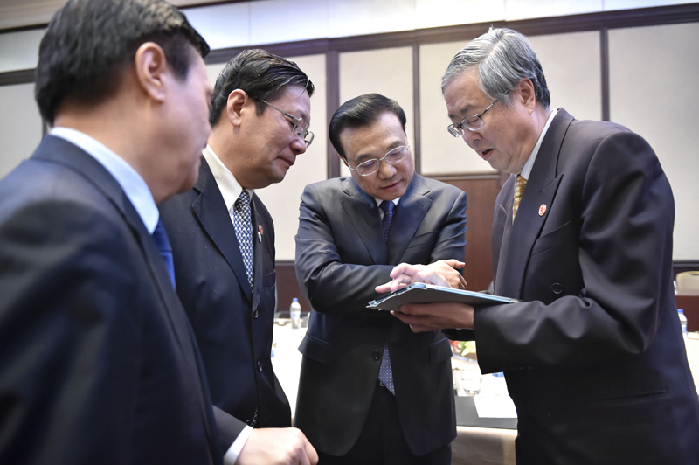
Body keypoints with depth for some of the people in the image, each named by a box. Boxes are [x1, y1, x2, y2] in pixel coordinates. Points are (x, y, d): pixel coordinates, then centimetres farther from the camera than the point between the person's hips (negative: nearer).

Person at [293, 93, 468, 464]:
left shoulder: (447, 202, 0)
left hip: (420, 395, 1)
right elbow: (317, 280, -17)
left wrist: (357, 295, -23)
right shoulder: (321, 200, -2)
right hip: (339, 396, 0)